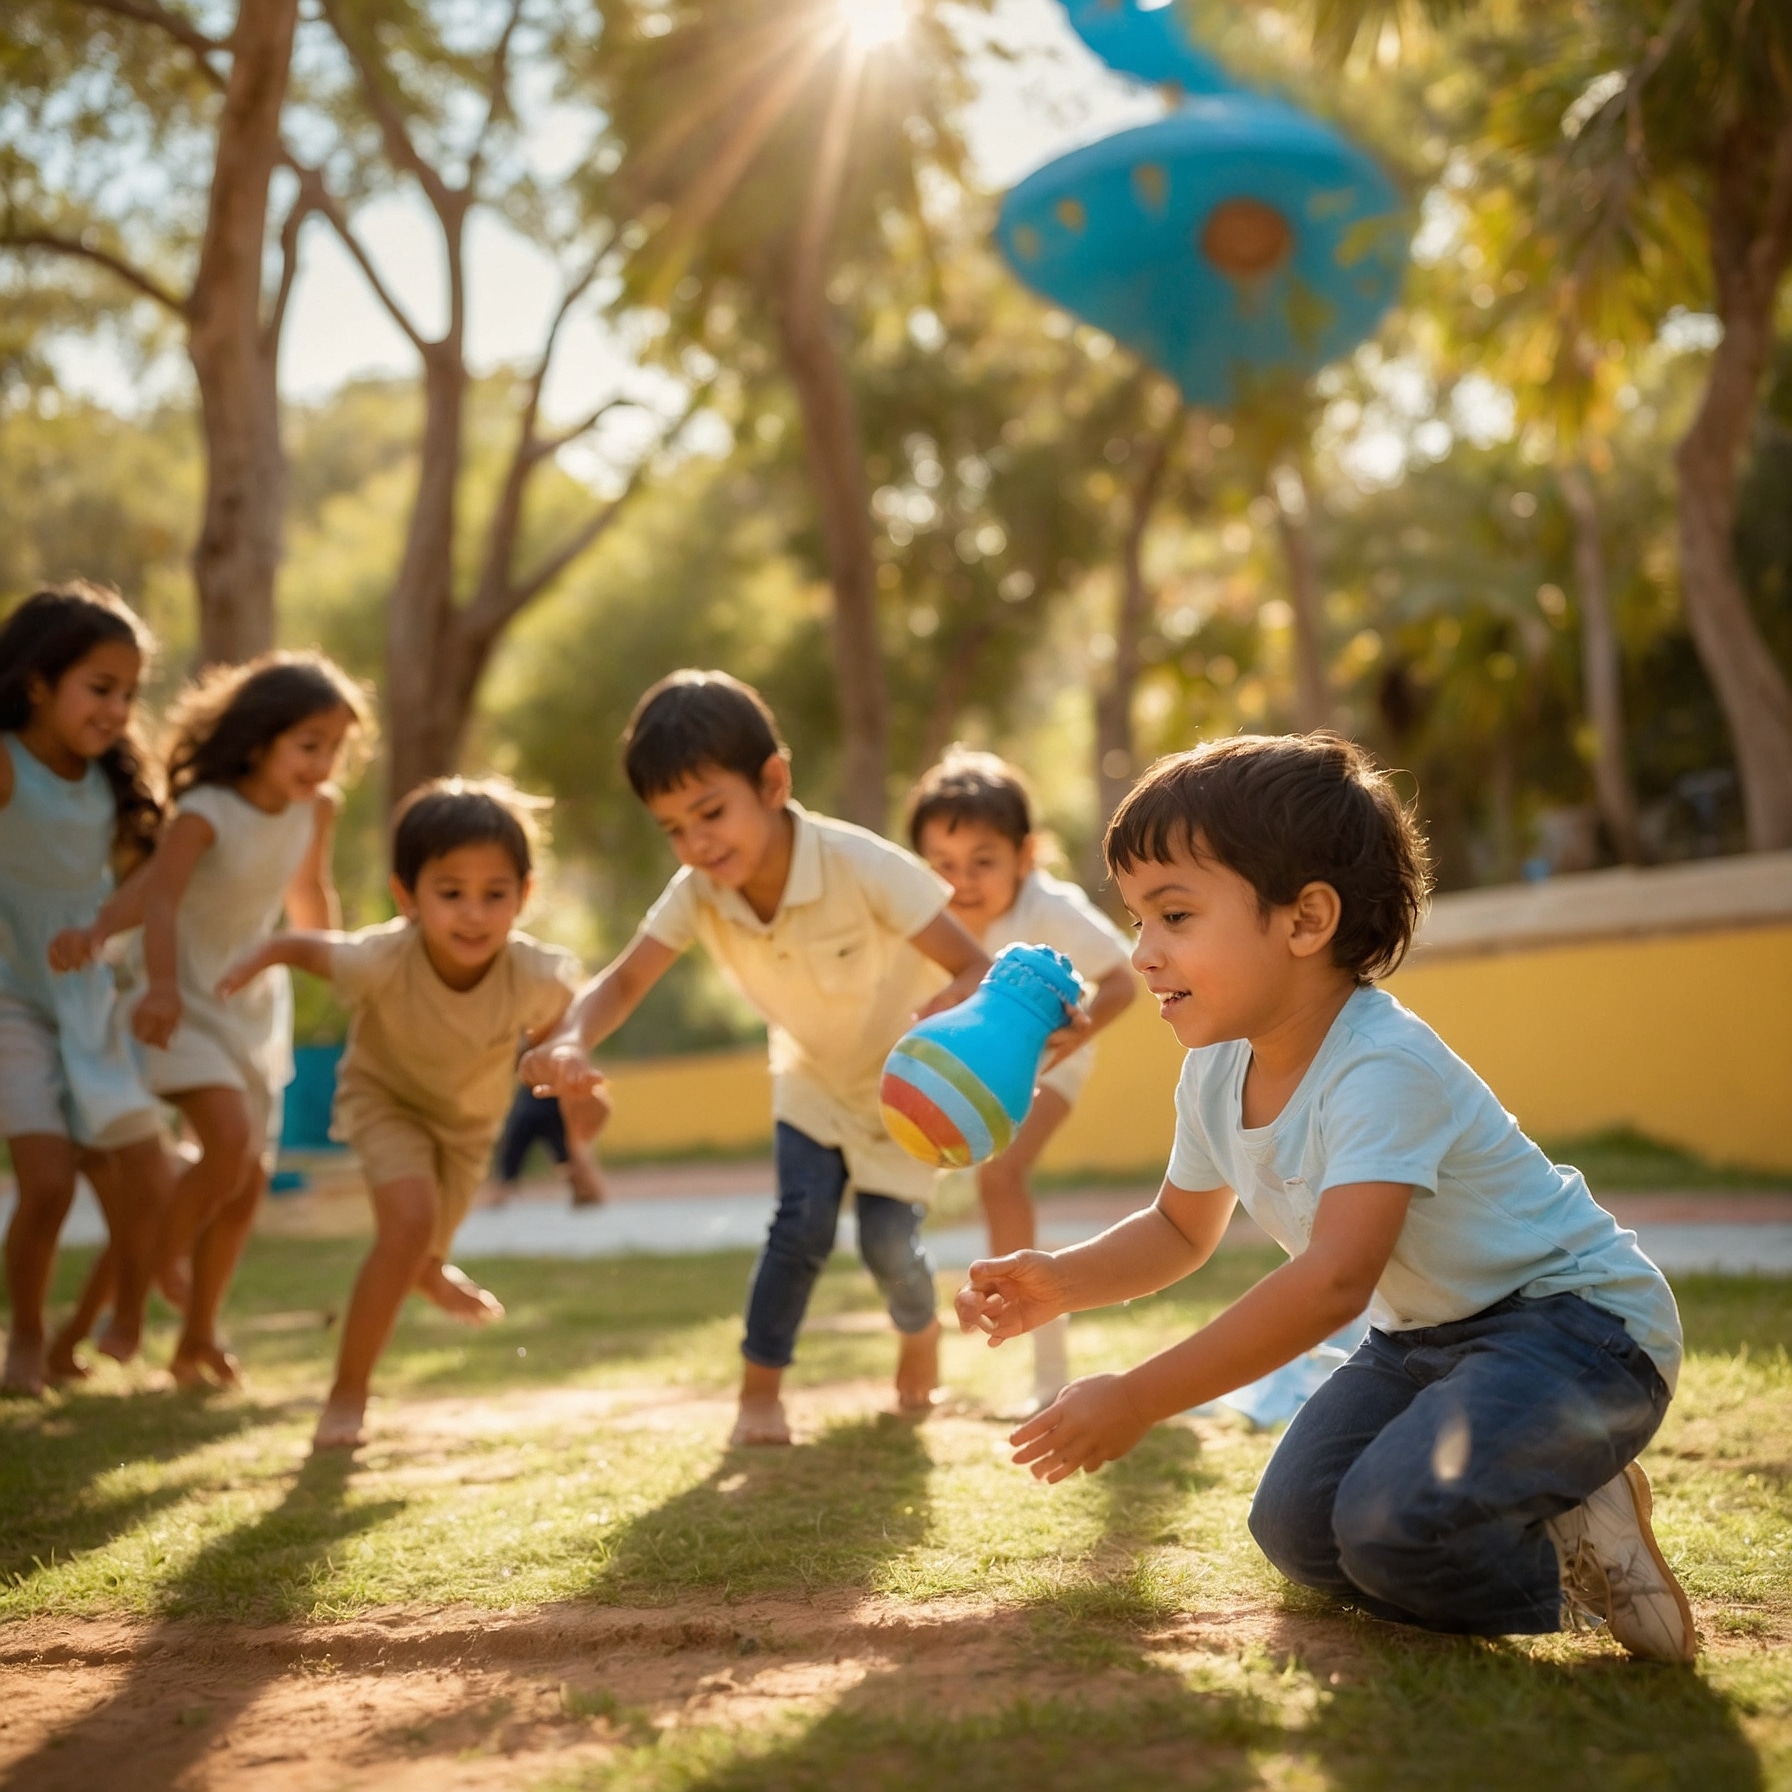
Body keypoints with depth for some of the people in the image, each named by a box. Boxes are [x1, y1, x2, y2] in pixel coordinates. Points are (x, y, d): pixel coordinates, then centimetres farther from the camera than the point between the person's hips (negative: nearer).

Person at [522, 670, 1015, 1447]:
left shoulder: (862, 866, -36)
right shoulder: (696, 893, -23)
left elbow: (975, 968, -36)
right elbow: (624, 981, -20)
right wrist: (571, 1042, -44)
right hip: (811, 1079, 3)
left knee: (888, 1240, -8)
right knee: (803, 1221, -16)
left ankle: (921, 1334, 27)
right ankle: (758, 1392, 0)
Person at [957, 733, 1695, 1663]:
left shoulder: (1383, 1068, -31)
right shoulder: (1216, 1072, -3)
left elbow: (1334, 1279, -40)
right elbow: (1179, 1230, 14)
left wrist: (1136, 1400, -40)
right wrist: (1061, 1280, -7)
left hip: (1575, 1317, -9)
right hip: (1422, 1336, 9)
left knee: (1392, 1519, -30)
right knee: (1295, 1529, 1)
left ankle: (1569, 1566, -2)